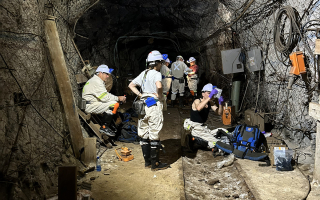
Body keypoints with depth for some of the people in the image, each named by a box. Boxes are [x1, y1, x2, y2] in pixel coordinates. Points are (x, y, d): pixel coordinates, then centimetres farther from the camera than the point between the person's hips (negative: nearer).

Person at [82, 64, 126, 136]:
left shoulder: (98, 81, 18)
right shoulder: (96, 82, -17)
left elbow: (106, 94, 16)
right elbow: (105, 97, -24)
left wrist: (118, 98, 3)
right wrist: (118, 98, -13)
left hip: (92, 104, 11)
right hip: (90, 106, -11)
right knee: (114, 104, -21)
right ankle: (104, 127, -14)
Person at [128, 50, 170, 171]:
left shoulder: (144, 73, 12)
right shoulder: (156, 73, -10)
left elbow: (131, 85, 16)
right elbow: (159, 86, -30)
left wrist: (140, 95, 9)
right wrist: (160, 96, -14)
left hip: (143, 105, 7)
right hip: (154, 105, -7)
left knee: (144, 135, 12)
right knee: (154, 135, 0)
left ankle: (147, 161, 22)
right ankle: (155, 164, 8)